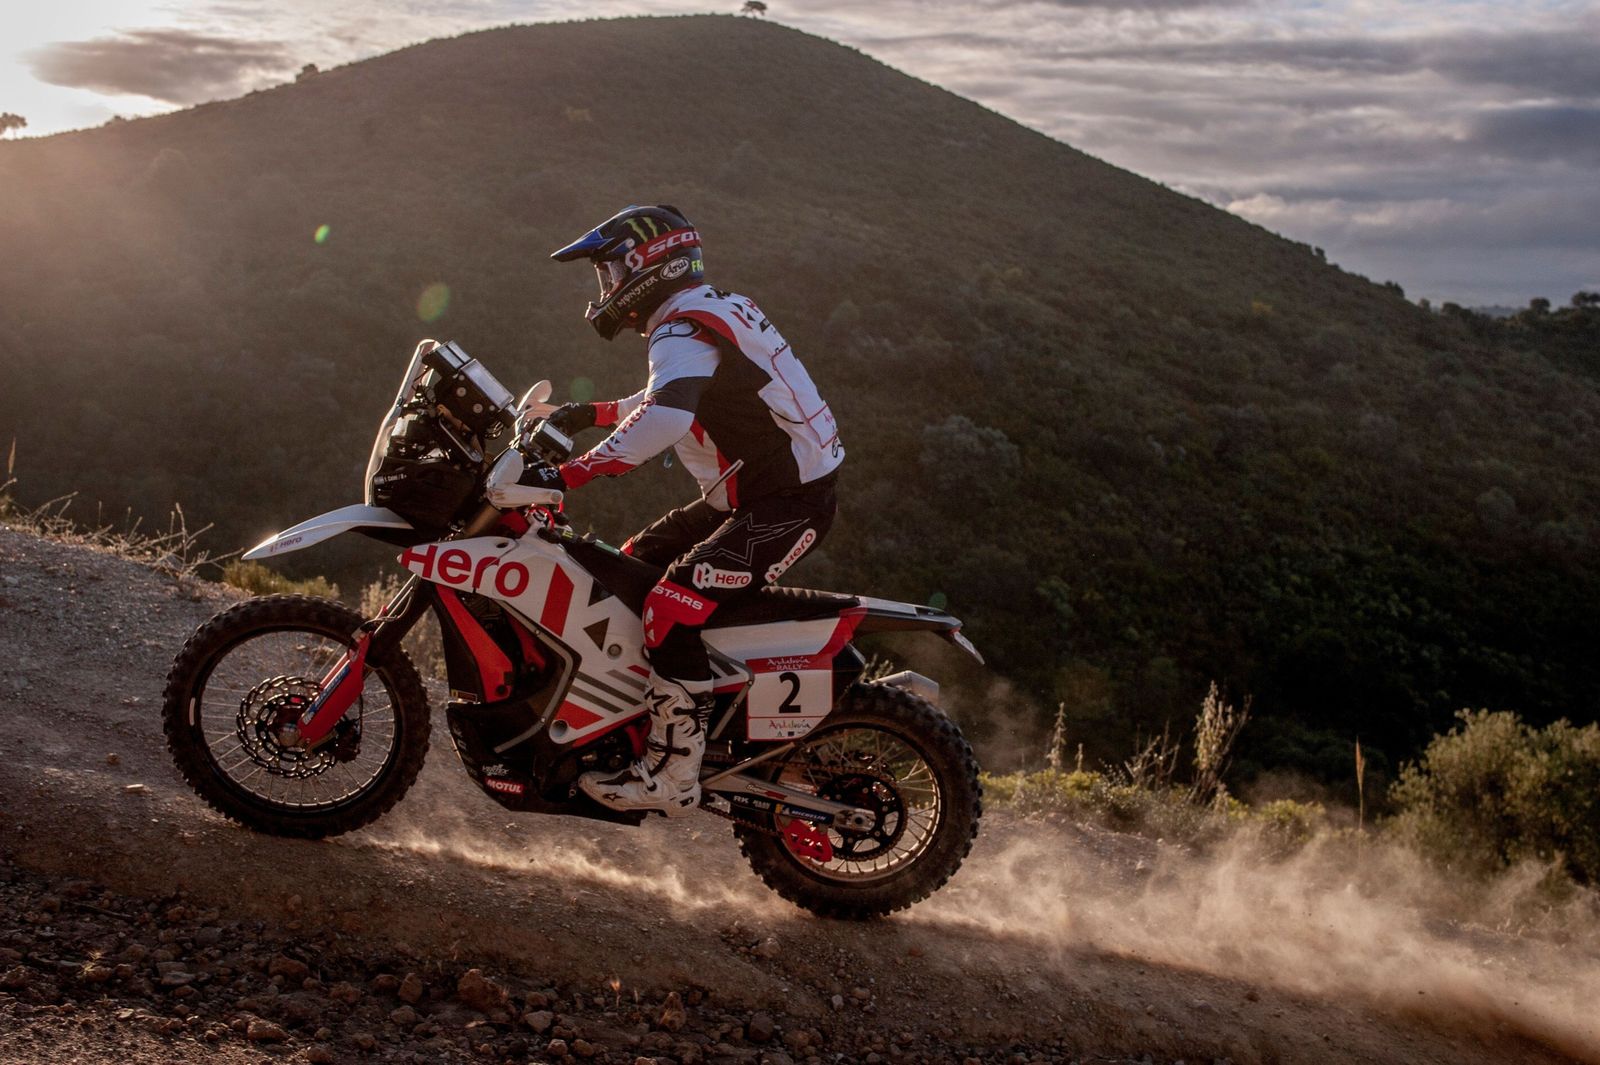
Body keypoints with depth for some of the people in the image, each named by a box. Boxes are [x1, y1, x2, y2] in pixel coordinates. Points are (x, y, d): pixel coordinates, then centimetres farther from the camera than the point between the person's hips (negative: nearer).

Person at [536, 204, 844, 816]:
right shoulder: (713, 312, 16)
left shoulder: (683, 332, -17)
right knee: (631, 566, 17)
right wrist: (594, 413, 25)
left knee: (673, 608, -22)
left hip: (787, 506, -11)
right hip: (749, 496, 11)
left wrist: (571, 474, -38)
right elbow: (673, 397, 34)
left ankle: (671, 777, -16)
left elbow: (666, 417, -37)